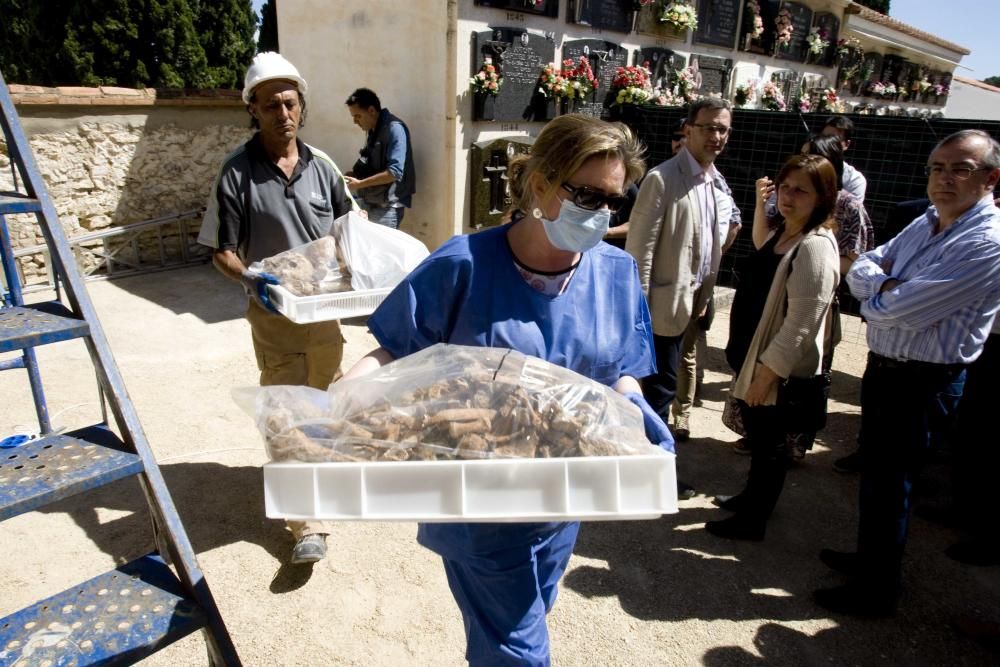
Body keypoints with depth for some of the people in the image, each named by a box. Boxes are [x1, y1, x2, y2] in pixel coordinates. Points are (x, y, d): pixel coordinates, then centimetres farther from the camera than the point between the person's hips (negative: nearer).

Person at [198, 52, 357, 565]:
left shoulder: (321, 165, -1)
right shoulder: (238, 171, -11)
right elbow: (221, 252, -9)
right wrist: (251, 278, -28)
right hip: (274, 310, -4)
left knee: (326, 397, 21)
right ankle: (307, 524, 6)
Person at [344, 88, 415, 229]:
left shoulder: (394, 128, -15)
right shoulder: (372, 130, 11)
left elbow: (394, 172, -23)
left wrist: (360, 183, -20)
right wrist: (355, 173, 3)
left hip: (387, 206, -8)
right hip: (369, 202, 8)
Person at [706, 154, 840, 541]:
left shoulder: (815, 247, -23)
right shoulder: (784, 234, 6)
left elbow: (800, 324, -26)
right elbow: (760, 246, 33)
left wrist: (766, 375, -22)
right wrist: (760, 204, 20)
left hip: (782, 373, -9)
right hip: (757, 359, 9)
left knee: (768, 444, 9)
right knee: (756, 438, 24)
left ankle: (752, 521, 27)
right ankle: (752, 497, 45)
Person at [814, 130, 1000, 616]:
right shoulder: (926, 225, 7)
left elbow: (904, 311, -26)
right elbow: (860, 270, 5)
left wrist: (875, 293, -5)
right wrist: (888, 285, -16)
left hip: (919, 381, -8)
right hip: (883, 366, 8)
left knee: (889, 483, 5)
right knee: (874, 471, 21)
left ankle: (876, 591, 25)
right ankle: (869, 557, 42)